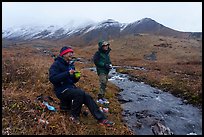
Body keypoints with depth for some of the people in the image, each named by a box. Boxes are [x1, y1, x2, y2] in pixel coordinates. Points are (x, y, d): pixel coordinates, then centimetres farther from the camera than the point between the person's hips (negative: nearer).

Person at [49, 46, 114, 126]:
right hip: (61, 90, -7)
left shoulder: (70, 64, 13)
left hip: (71, 88, 7)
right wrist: (67, 73, -30)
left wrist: (76, 77, -4)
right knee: (80, 93, -30)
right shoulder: (56, 64, -10)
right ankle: (74, 116, -10)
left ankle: (101, 119, -7)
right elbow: (52, 79, -24)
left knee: (87, 97, -10)